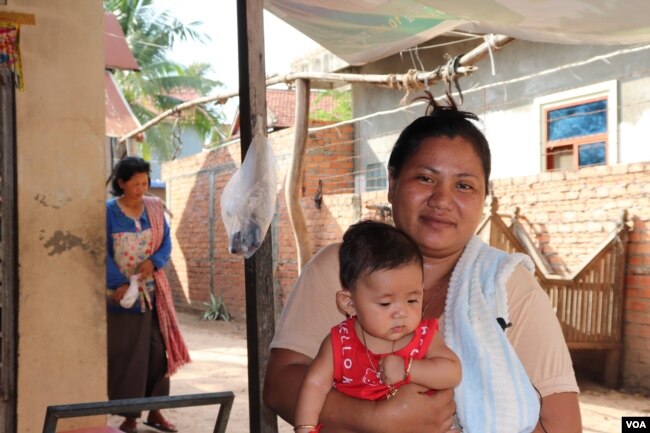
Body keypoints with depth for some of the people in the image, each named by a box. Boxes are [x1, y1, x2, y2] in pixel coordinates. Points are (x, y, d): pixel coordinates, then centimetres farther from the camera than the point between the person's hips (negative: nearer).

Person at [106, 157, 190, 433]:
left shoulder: (155, 208, 5)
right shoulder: (108, 211, -7)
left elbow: (166, 242, 5)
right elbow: (103, 253, -12)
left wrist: (154, 262, -16)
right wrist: (119, 284, -24)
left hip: (153, 291, 4)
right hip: (123, 293, -4)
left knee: (157, 350, 6)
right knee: (126, 355, 0)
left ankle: (155, 411, 18)